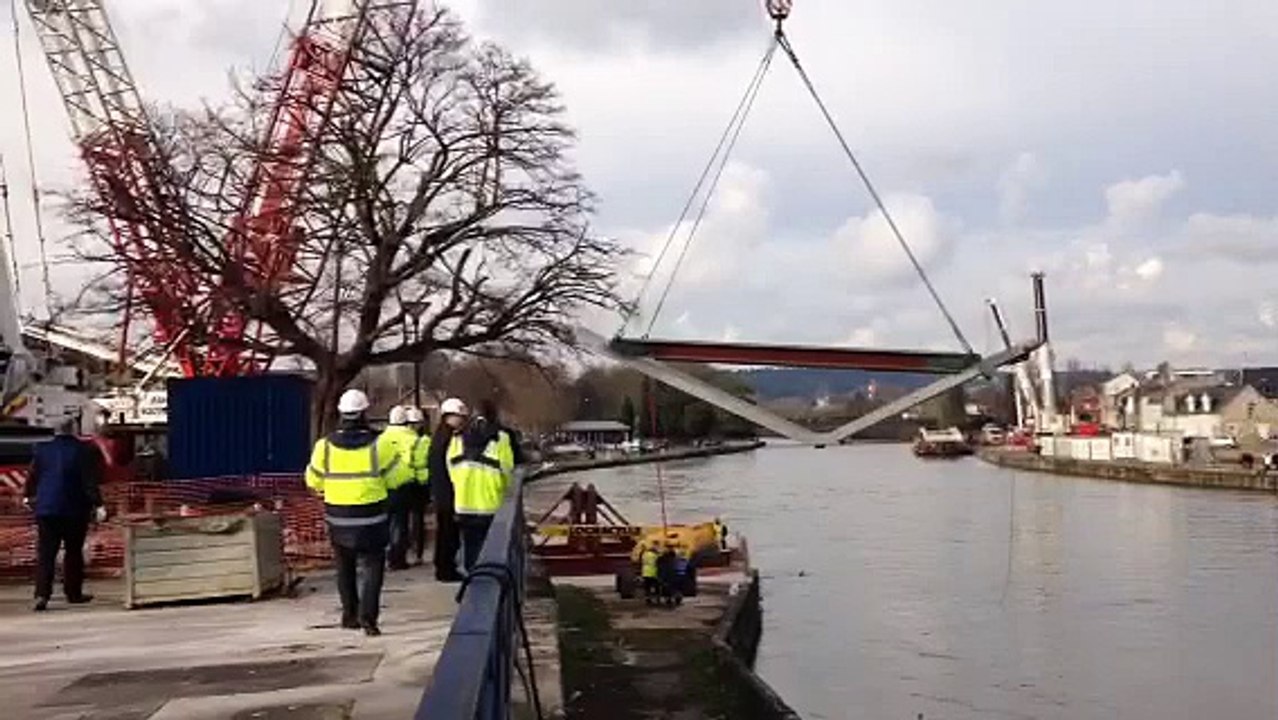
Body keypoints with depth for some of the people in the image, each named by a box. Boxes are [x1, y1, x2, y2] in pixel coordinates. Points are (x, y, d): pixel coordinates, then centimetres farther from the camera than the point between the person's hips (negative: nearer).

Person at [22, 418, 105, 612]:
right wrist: (98, 504, -14)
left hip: (46, 509, 2)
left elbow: (32, 476, 13)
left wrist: (27, 496, 30)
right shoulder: (83, 451, -8)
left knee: (45, 554, 2)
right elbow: (90, 481, -14)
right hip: (74, 509, -2)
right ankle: (74, 593, 17)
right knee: (74, 552, 10)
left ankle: (42, 594, -10)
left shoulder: (42, 449, 2)